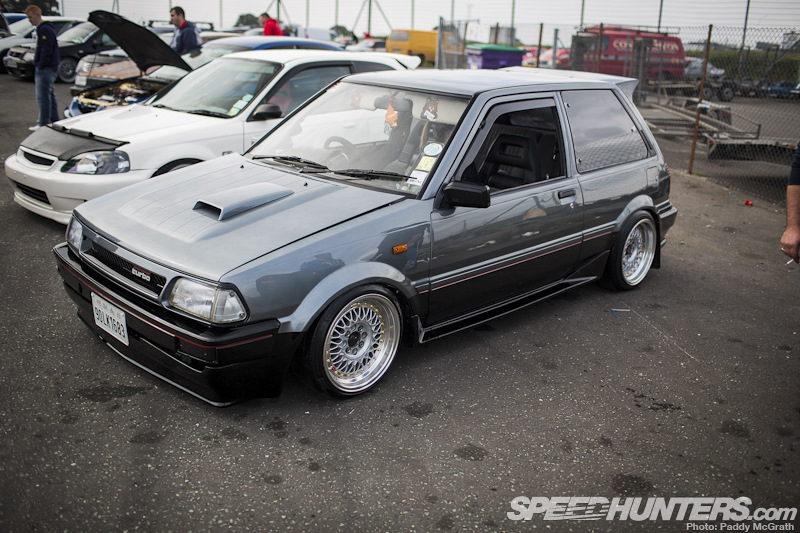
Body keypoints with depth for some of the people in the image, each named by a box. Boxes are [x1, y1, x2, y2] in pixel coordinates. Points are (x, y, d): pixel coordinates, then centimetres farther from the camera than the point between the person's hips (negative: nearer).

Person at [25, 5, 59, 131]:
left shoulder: (45, 30, -15)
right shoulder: (41, 29, 19)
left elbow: (46, 51, -21)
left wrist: (40, 66, -18)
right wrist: (38, 66, 19)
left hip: (46, 68, -11)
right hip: (49, 68, 11)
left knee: (43, 97, -8)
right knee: (50, 96, 15)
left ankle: (43, 124, -6)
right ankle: (54, 121, 22)